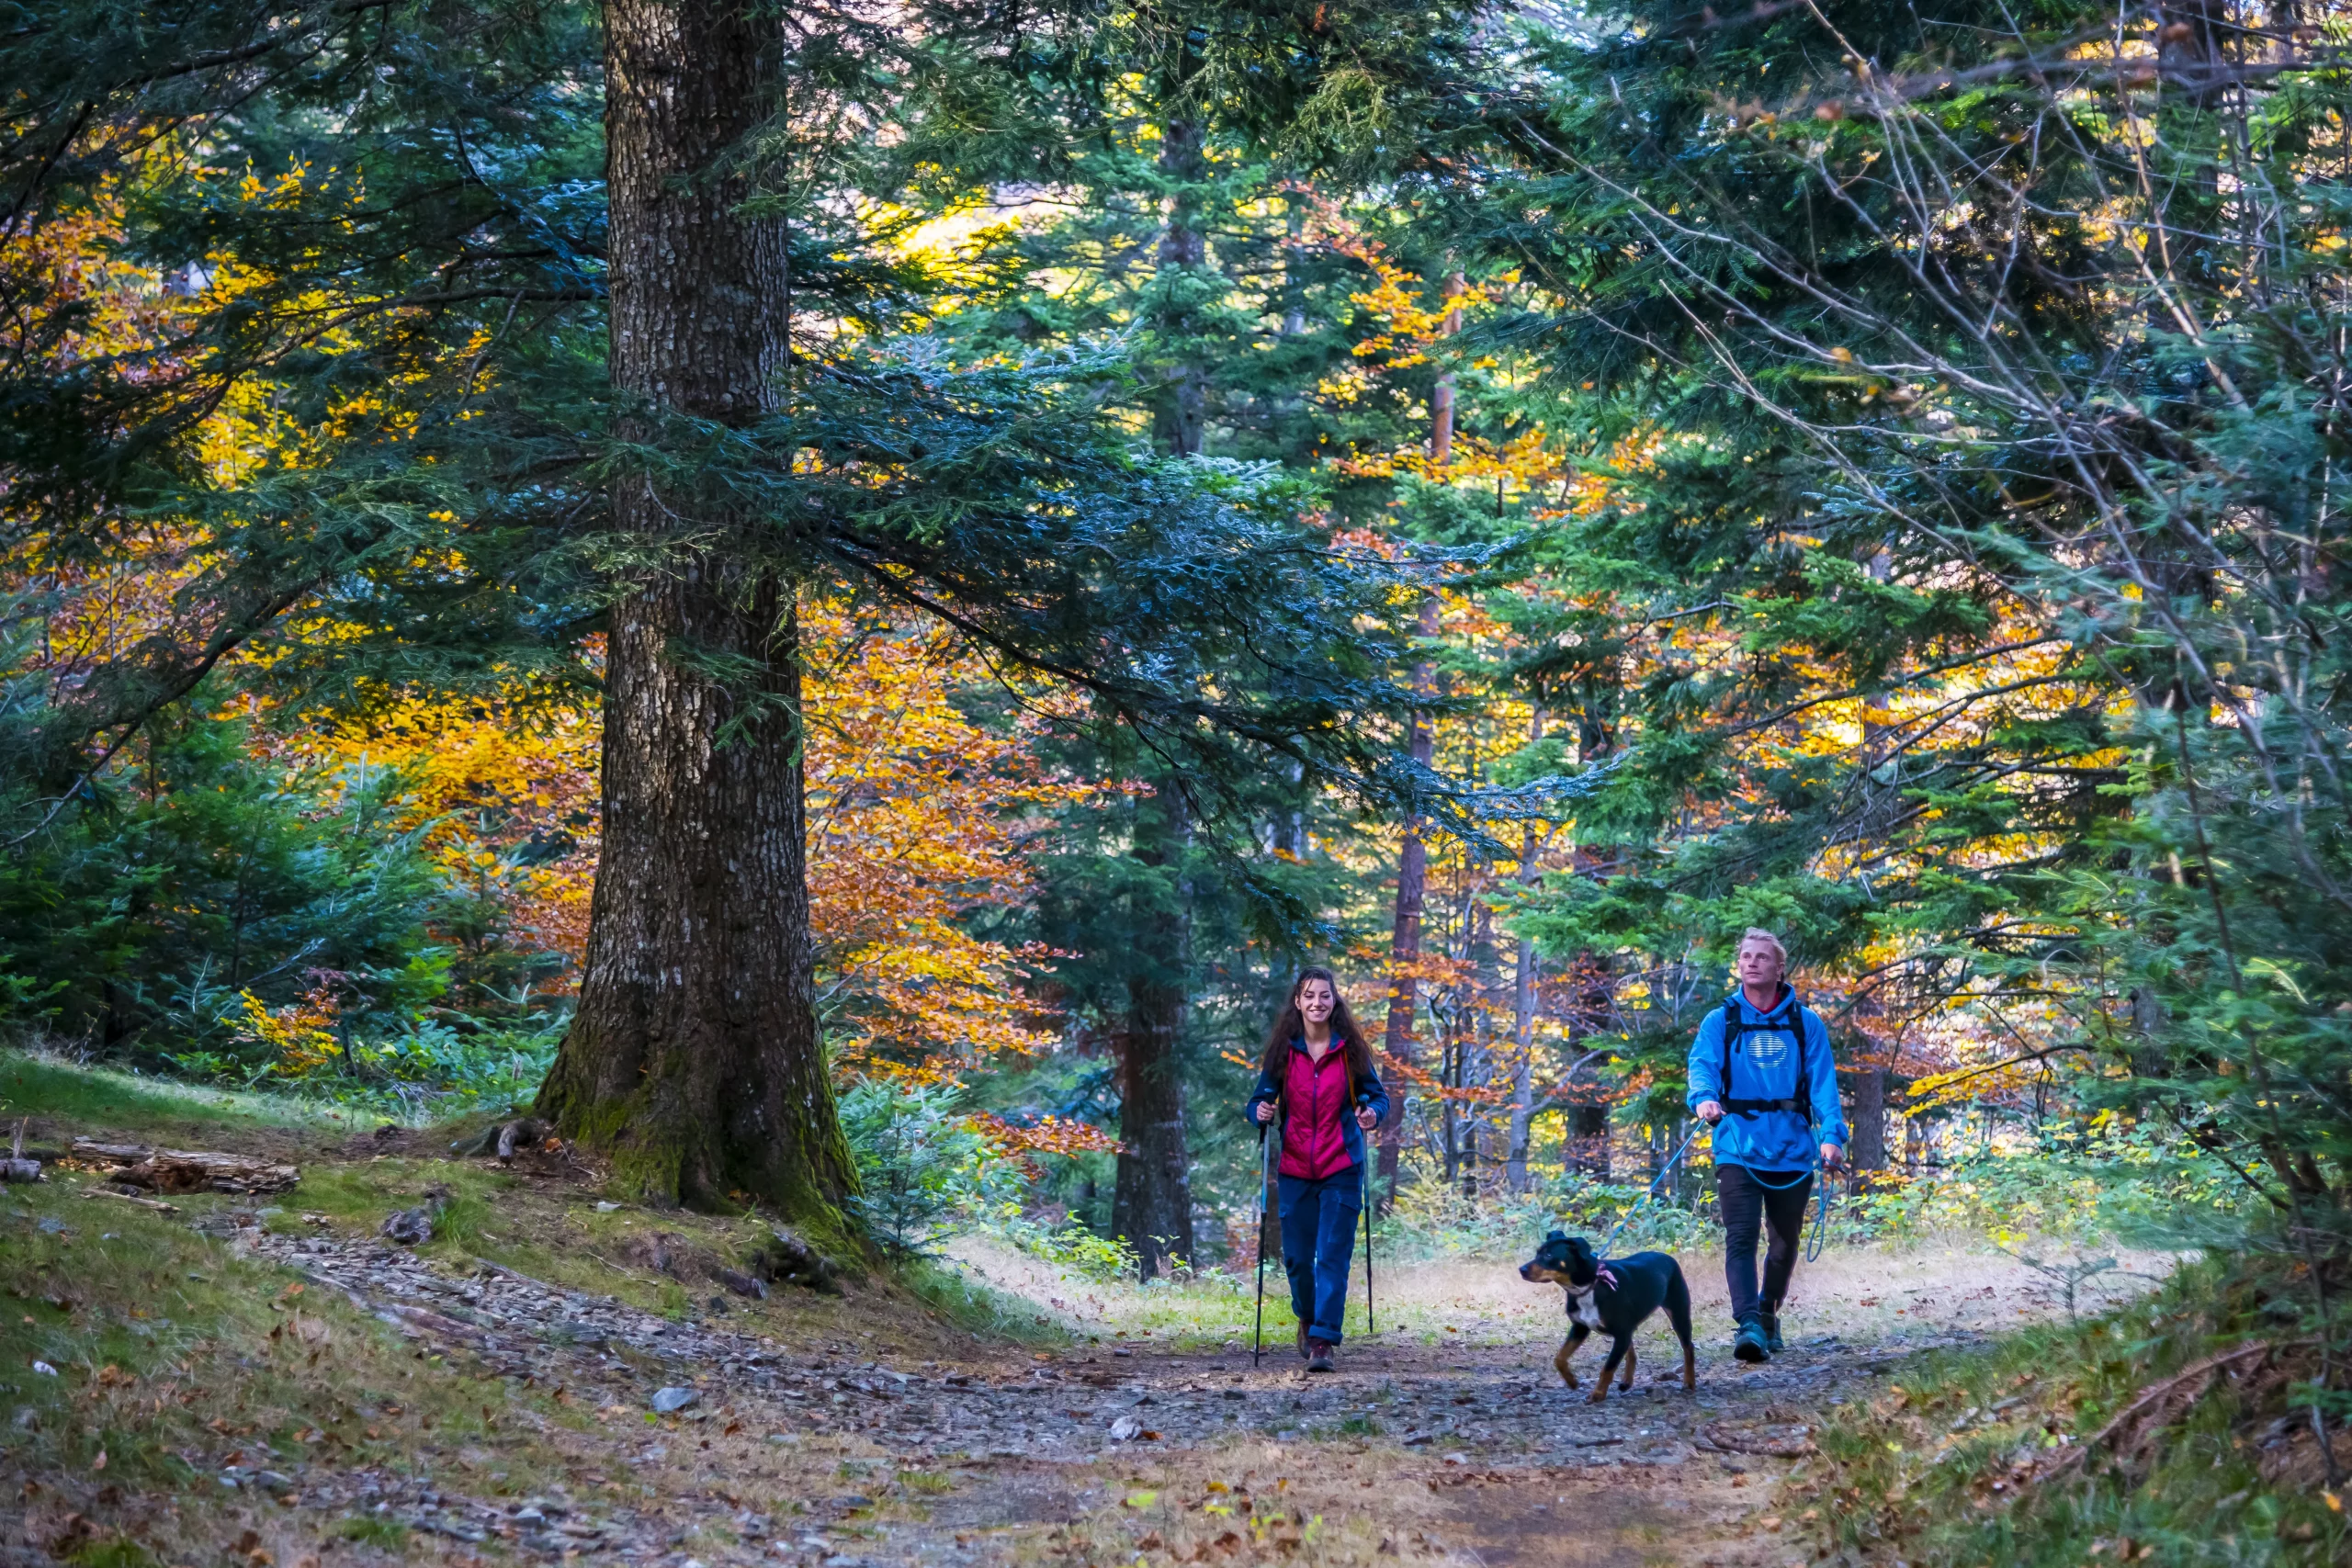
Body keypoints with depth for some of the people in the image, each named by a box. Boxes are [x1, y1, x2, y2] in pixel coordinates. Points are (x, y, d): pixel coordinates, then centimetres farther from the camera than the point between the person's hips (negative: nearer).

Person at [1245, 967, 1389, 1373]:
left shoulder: (1350, 1049, -2)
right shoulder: (1283, 1050, 0)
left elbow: (1377, 1094, 4)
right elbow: (1260, 1098, 4)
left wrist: (1372, 1112, -18)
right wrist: (1260, 1112, -19)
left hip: (1341, 1170, -2)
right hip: (1294, 1168, 2)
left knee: (1333, 1255, -8)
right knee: (1296, 1255, 7)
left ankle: (1323, 1340, -6)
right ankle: (1307, 1317, 36)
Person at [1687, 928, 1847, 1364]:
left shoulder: (1806, 1024, 5)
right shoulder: (1720, 1022, 5)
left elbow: (1823, 1082, -3)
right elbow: (1702, 1065, -10)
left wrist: (1832, 1134, -18)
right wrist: (1703, 1098, -34)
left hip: (1792, 1150, 2)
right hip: (1738, 1149, -2)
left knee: (1785, 1242, 15)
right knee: (1741, 1238, -15)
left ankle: (1769, 1315, 34)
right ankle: (1748, 1326, -23)